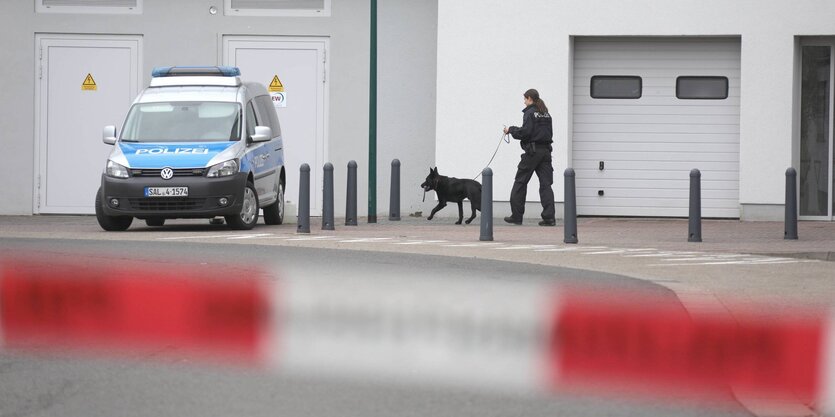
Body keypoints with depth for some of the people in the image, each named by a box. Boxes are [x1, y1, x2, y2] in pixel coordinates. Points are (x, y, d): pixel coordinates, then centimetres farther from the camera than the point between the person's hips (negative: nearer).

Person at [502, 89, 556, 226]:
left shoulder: (530, 113, -8)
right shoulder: (545, 113, 14)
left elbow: (525, 132, -17)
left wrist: (511, 130, -1)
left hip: (532, 151, -6)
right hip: (546, 150, 7)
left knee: (520, 182, 6)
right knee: (545, 184, 2)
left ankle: (516, 216, 9)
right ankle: (549, 217, -8)